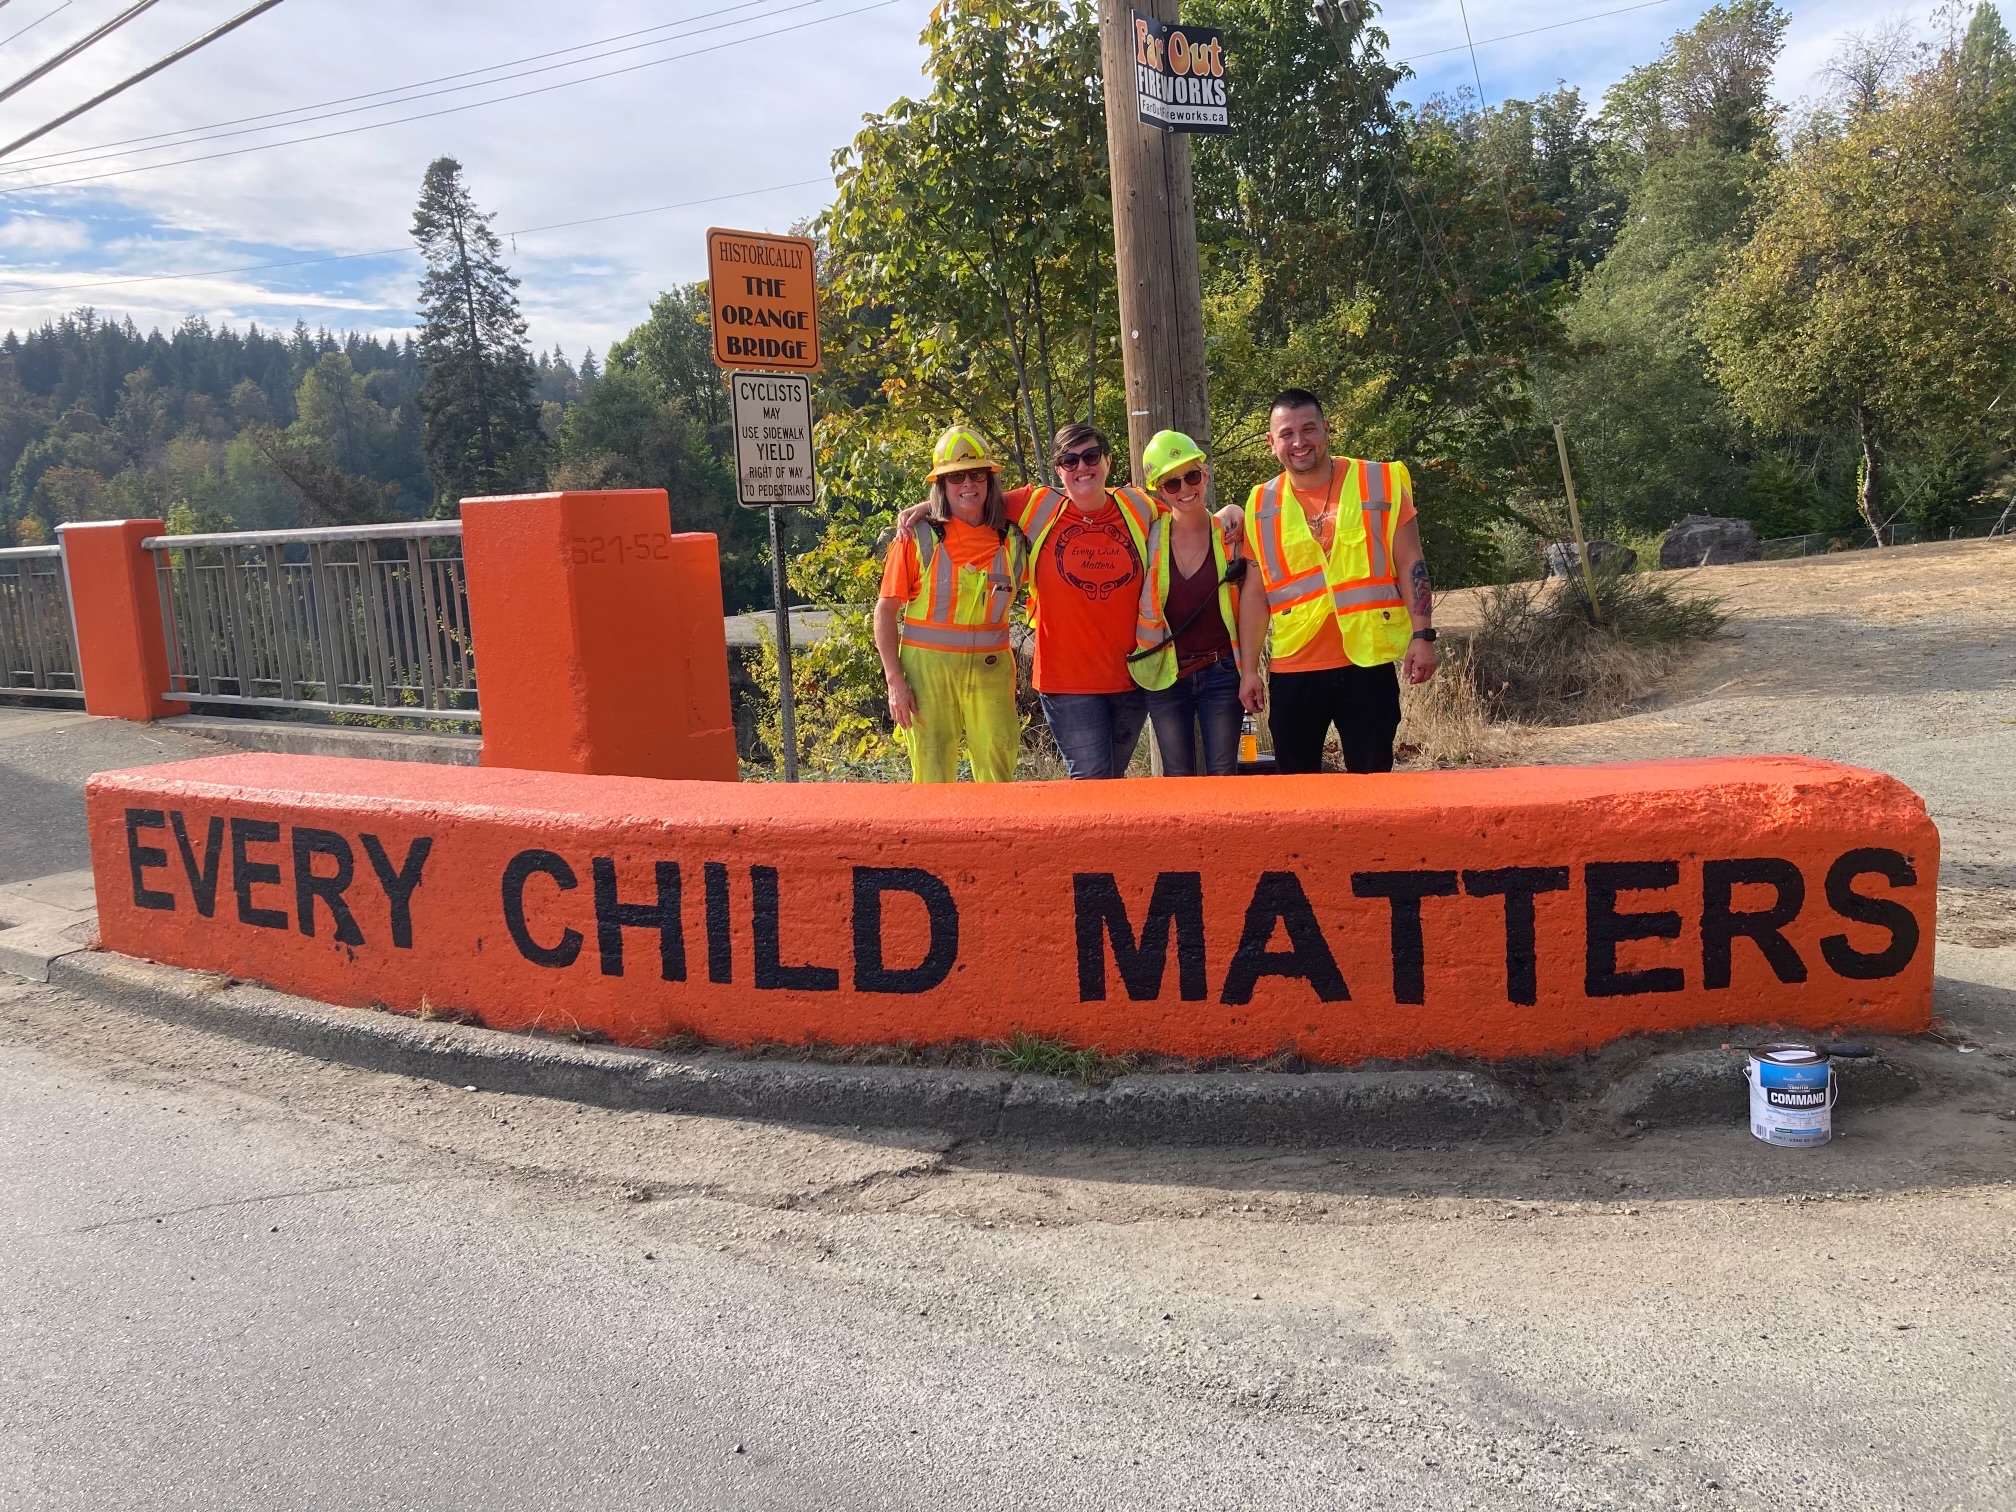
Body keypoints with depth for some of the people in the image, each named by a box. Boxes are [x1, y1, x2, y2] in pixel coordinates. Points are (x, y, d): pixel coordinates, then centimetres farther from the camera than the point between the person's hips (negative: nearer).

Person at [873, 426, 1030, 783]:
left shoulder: (1012, 540, 5)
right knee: (932, 780, 1)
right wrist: (894, 680, -7)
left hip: (990, 670, 2)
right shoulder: (918, 536, -2)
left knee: (999, 781, 4)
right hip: (927, 667, -2)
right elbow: (886, 610, -1)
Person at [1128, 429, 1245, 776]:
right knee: (1178, 783, 7)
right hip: (1165, 677, 1)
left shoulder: (1230, 535, -3)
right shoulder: (1150, 535, -3)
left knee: (1223, 778, 3)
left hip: (1221, 673, 0)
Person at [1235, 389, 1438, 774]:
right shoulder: (1262, 506, 6)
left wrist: (1422, 635, -8)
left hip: (1367, 662, -2)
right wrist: (1248, 669, 4)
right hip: (1294, 669, 2)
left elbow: (1409, 565, 1)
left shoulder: (1381, 483, 0)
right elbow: (1255, 592, 8)